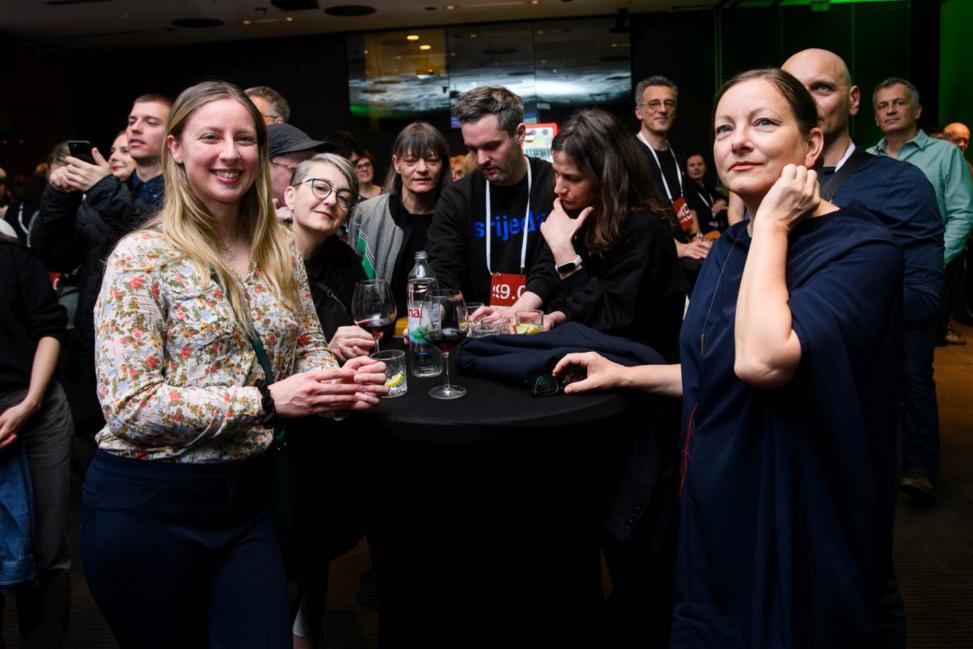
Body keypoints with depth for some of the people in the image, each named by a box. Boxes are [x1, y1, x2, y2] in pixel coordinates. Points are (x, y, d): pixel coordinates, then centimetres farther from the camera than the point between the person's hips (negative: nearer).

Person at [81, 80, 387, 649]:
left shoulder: (280, 250, 3)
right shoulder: (143, 255, -12)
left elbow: (307, 347, 11)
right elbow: (129, 406, -17)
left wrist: (341, 382, -12)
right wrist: (266, 401, -24)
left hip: (248, 493, 4)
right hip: (148, 503, -4)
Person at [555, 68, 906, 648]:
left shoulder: (862, 250, -18)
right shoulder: (729, 249, 5)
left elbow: (762, 360, -35)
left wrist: (774, 224, -24)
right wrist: (625, 375, 10)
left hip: (798, 536, -7)